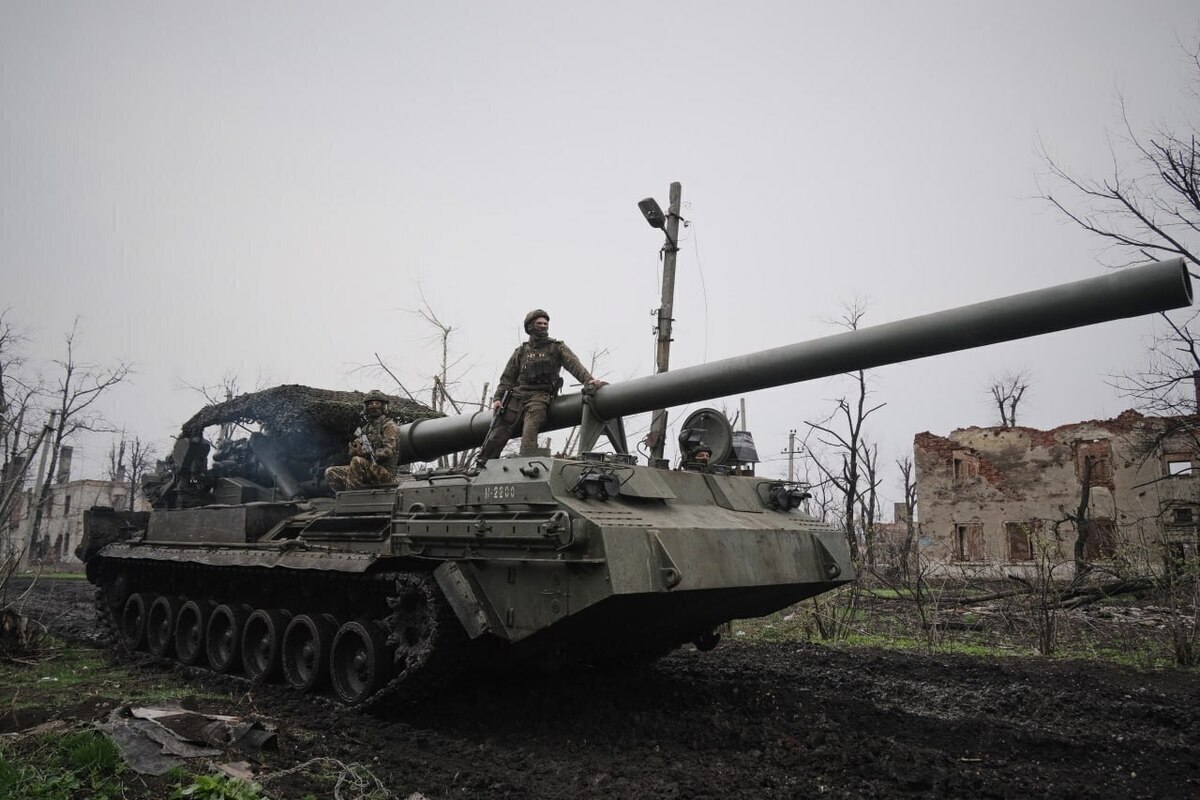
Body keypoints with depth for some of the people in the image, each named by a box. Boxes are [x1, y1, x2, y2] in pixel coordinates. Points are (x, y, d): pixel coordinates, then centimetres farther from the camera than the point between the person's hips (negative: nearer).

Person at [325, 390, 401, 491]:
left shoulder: (390, 426, -3)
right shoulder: (365, 427, 19)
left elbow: (389, 452, -16)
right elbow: (352, 452, 13)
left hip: (385, 472, -7)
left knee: (357, 461, -32)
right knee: (330, 473, -2)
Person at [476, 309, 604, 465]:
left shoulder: (557, 347, 13)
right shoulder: (521, 351, 20)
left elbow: (574, 364, -2)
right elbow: (507, 377, 17)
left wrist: (588, 379, -20)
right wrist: (497, 398, 3)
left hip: (539, 397, -3)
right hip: (516, 396, 3)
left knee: (529, 433, -29)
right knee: (495, 437, -6)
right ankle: (480, 465, 1)